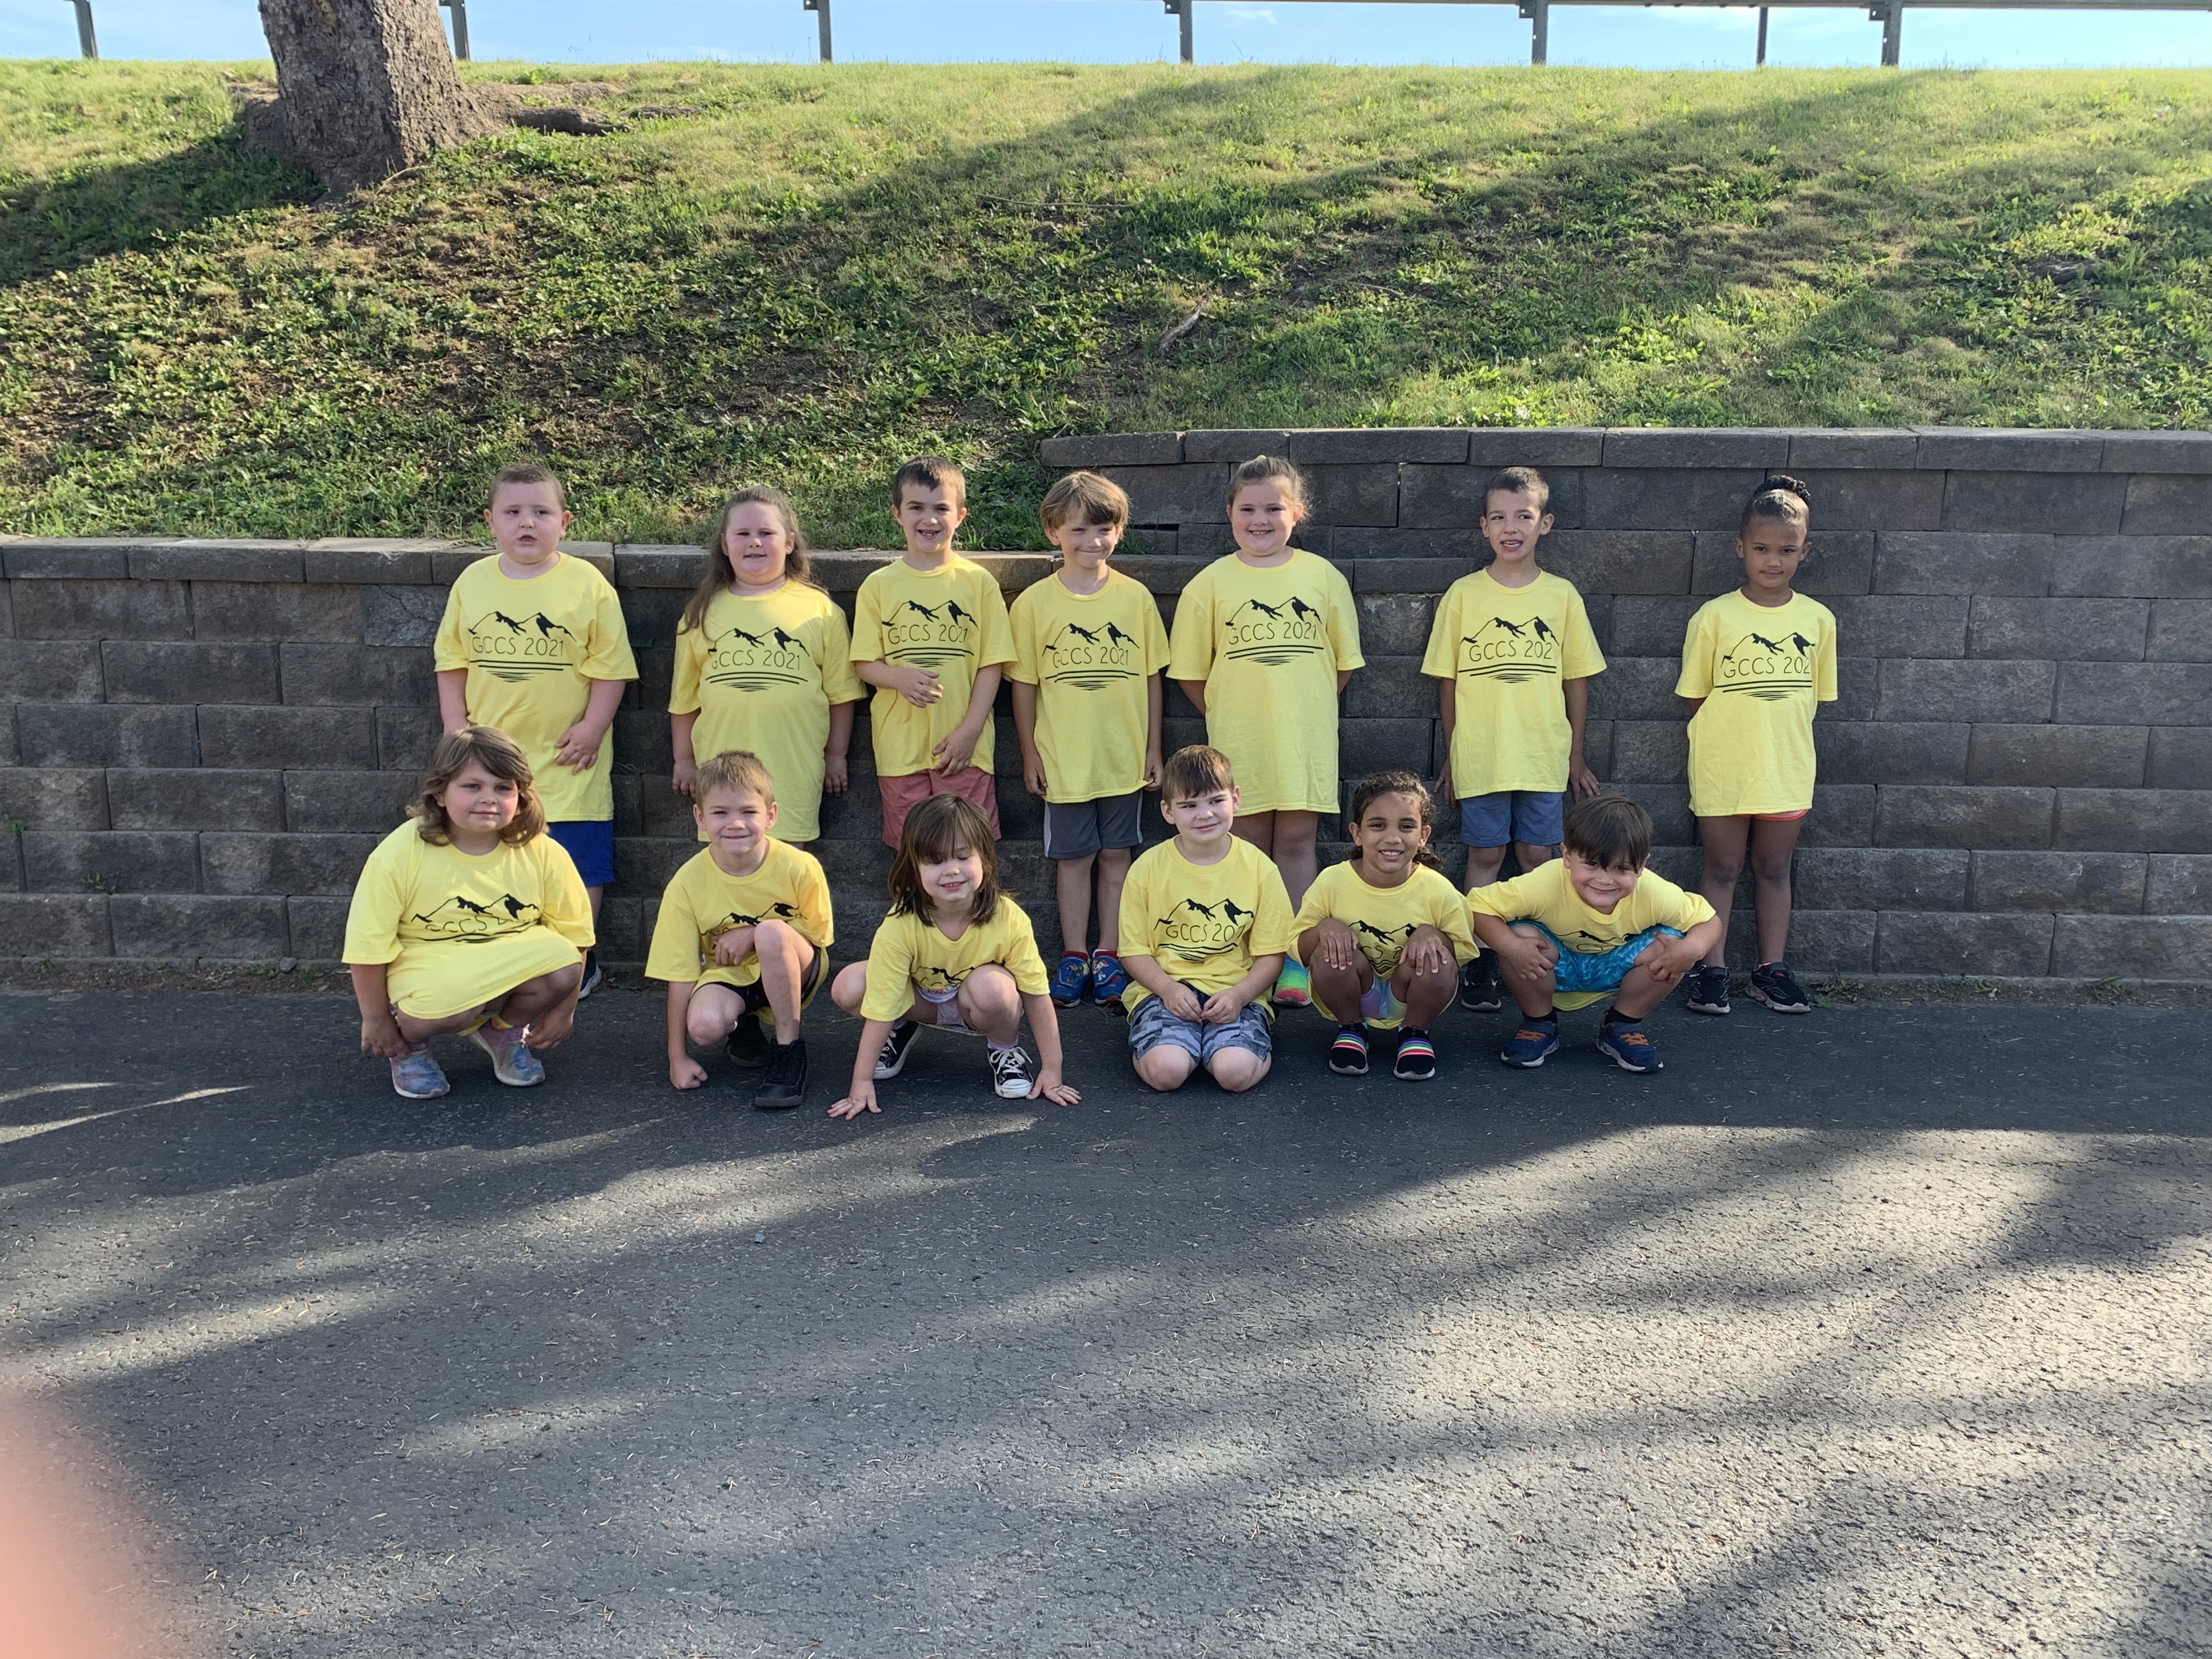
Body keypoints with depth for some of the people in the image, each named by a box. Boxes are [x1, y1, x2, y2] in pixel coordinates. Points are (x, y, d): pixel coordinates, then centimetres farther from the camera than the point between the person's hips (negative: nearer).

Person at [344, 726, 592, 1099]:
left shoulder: (545, 855, -12)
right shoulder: (398, 855, -18)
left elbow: (573, 935, -2)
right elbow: (368, 943, -11)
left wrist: (563, 1011, 0)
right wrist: (376, 1019, -4)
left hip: (513, 960, 3)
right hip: (430, 963, -3)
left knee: (562, 964, -28)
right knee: (443, 1003, -37)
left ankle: (504, 1030, 7)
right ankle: (410, 1042, 4)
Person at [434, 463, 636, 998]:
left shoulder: (588, 585, -6)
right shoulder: (473, 582, 3)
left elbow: (610, 665, -5)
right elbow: (452, 661, 8)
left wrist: (593, 726, -10)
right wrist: (456, 727, 1)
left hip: (567, 758, -3)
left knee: (577, 866, 6)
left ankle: (578, 961, 23)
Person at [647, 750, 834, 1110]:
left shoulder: (799, 868, -20)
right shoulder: (687, 883, -16)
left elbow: (819, 935, -5)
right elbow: (680, 973, -11)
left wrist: (755, 934, -21)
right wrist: (678, 1059, -11)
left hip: (791, 972, -1)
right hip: (728, 975, 1)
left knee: (772, 933, -35)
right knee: (704, 1025, -32)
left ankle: (790, 1049, -17)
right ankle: (743, 1025, 8)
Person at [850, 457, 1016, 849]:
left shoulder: (978, 582, 2)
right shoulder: (879, 585, 5)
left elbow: (991, 663, 0)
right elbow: (865, 663, 4)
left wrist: (970, 731, -9)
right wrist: (901, 677, -18)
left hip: (962, 744, -1)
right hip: (900, 745, 1)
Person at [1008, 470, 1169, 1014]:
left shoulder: (1135, 597, -1)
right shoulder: (1034, 603, -4)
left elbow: (1151, 677, 5)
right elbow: (1024, 684, 1)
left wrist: (1153, 747, 5)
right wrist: (1030, 754, 0)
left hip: (1124, 755, 1)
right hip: (1064, 756, -1)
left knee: (1116, 855, 9)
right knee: (1074, 857, 8)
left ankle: (1108, 956, 20)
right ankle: (1074, 957, 20)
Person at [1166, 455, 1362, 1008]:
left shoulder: (1323, 577, 3)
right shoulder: (1211, 583, 0)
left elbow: (1343, 661, 10)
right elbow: (1190, 672, 5)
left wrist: (1304, 709, 7)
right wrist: (1228, 715, 4)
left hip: (1304, 736, 0)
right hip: (1239, 740, 0)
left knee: (1297, 840, 3)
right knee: (1250, 841, 6)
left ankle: (1294, 958, 11)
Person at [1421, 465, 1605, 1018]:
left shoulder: (1561, 595, 3)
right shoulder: (1463, 595, 0)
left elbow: (1577, 680, 7)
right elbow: (1447, 681, 4)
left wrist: (1577, 757, 7)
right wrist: (1450, 757, 4)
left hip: (1544, 755, 1)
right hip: (1480, 756, -1)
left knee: (1537, 855, 6)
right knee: (1485, 856, 5)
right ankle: (1478, 964, 13)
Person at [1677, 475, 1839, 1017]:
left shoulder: (1818, 620, 0)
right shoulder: (1714, 616, -7)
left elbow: (1815, 695, 9)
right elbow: (1694, 696, -2)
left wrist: (1779, 735, 2)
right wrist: (1731, 736, -5)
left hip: (1786, 770, 2)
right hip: (1722, 770, -2)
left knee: (1774, 868, 12)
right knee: (1721, 867, 6)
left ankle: (1772, 969, 22)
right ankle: (1712, 970, 14)